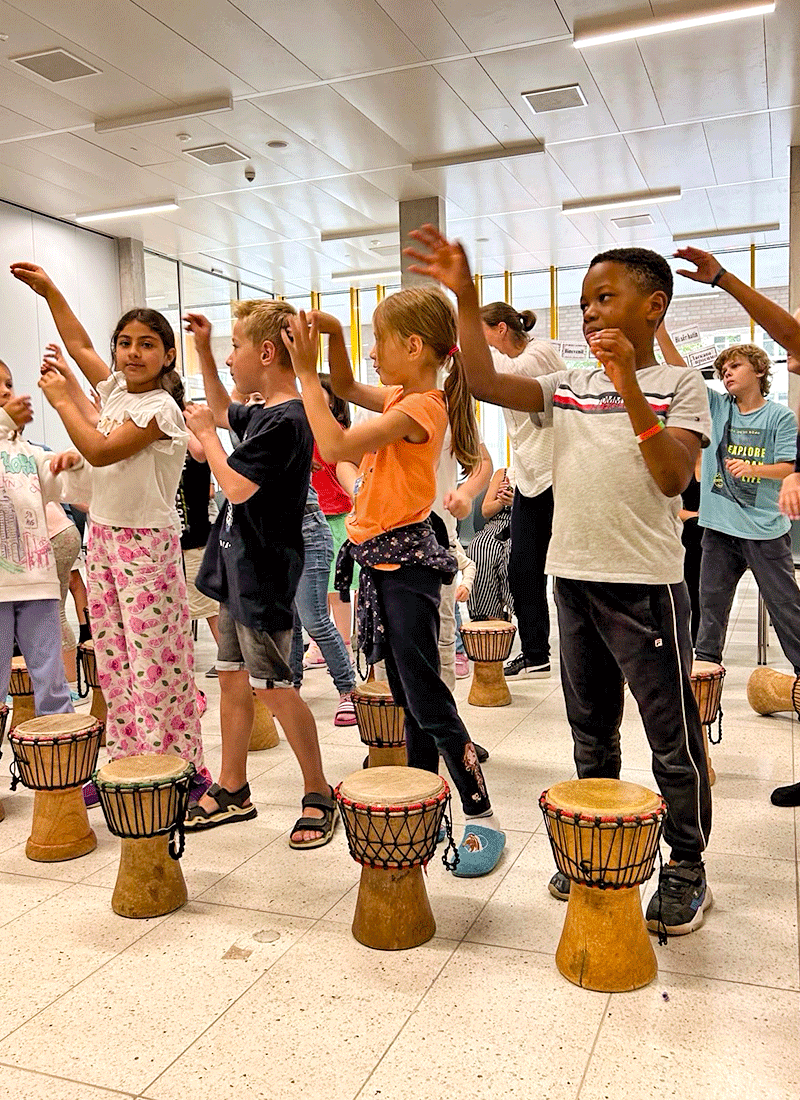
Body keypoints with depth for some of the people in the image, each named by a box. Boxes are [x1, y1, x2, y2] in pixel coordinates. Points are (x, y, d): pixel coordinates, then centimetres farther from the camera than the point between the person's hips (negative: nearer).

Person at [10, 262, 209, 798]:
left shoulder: (161, 408, -14)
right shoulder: (116, 388, 9)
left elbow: (99, 450, -18)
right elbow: (79, 343, 23)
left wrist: (62, 400, -7)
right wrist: (49, 290, 21)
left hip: (147, 542, -8)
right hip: (103, 536, 8)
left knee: (156, 662, -5)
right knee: (113, 658, 11)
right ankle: (127, 763, 20)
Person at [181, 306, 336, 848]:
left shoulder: (286, 420, -18)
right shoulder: (261, 414, 11)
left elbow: (236, 486, -24)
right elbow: (222, 410, 33)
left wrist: (204, 432, -9)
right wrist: (202, 350, 24)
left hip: (265, 576, -10)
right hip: (238, 570, 10)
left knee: (274, 688, -3)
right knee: (232, 679, 15)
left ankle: (319, 794, 14)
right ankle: (232, 790, 28)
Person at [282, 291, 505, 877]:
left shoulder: (418, 408, -18)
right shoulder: (404, 398, 10)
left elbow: (334, 444, -24)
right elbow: (348, 386, 26)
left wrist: (306, 370, -16)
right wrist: (332, 334, 9)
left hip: (405, 562, -10)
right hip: (385, 560, 10)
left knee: (428, 702, -3)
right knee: (410, 702, 15)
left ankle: (483, 817, 10)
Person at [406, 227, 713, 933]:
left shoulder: (679, 385, -2)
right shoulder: (568, 388, 10)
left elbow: (673, 478, -16)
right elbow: (485, 383, -1)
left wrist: (630, 387, -23)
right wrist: (465, 297, -6)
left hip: (645, 584, -5)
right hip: (574, 579, 5)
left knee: (674, 740, 5)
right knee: (591, 733, 17)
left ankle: (687, 871, 23)